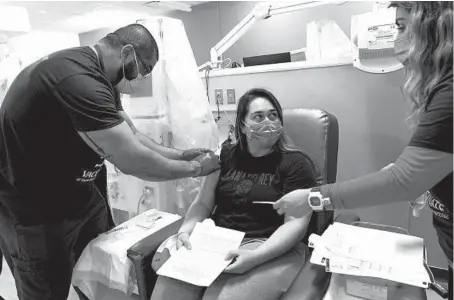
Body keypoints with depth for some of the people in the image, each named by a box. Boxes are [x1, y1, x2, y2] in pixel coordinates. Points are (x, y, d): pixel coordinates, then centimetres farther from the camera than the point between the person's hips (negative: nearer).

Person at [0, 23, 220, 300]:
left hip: (77, 196, 9)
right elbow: (132, 160, -30)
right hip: (34, 212, -8)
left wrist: (180, 155, -1)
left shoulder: (97, 79, 2)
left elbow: (130, 138, 7)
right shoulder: (78, 80, -31)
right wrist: (194, 168, -17)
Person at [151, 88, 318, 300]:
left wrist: (256, 257, -22)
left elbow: (296, 224, -8)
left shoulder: (296, 163, -1)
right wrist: (185, 231, -8)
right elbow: (203, 204, 11)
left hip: (269, 249, -3)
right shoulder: (226, 155, 12)